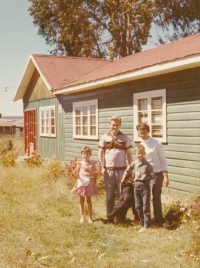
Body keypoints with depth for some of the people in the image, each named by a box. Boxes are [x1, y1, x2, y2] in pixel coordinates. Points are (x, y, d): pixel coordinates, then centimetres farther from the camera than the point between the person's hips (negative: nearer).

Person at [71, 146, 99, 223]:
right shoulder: (80, 163, 3)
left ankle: (90, 217, 13)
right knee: (81, 200, 8)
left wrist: (89, 171, -22)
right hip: (81, 182, 2)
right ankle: (82, 217, 16)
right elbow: (77, 173, 3)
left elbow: (95, 173, -6)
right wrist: (75, 172, -19)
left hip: (88, 183, -2)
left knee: (88, 200, 5)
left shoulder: (92, 163, -2)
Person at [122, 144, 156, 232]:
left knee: (145, 206, -3)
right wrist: (123, 178, 24)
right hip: (137, 185, 5)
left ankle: (146, 225, 2)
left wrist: (146, 178, -4)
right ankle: (141, 220, 30)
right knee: (138, 206, 11)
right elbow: (128, 170, 22)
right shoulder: (134, 163, 5)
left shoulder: (147, 164, -9)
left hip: (145, 185, -5)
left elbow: (152, 176, -4)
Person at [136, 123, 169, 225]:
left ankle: (158, 220, 15)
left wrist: (166, 176, -10)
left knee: (156, 198, 2)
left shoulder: (157, 143, -9)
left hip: (157, 174, -5)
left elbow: (163, 160, -7)